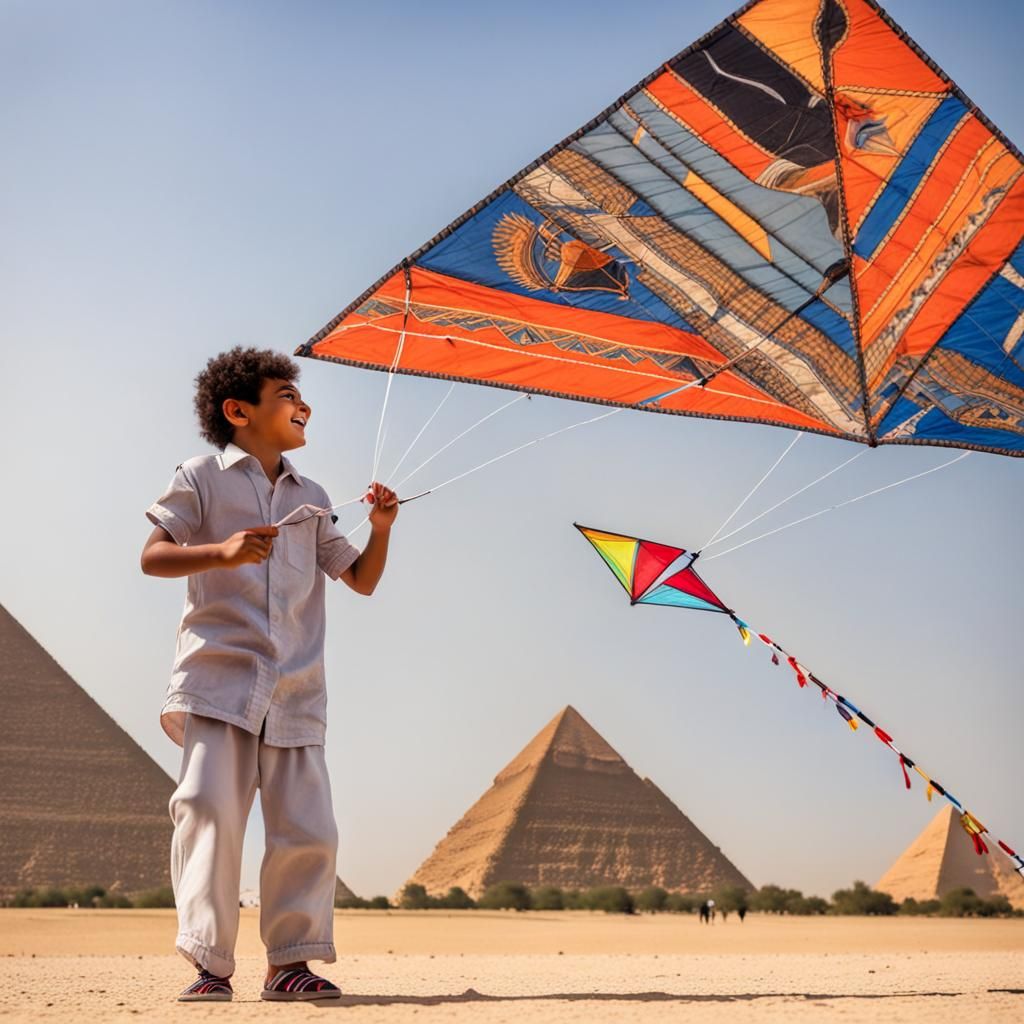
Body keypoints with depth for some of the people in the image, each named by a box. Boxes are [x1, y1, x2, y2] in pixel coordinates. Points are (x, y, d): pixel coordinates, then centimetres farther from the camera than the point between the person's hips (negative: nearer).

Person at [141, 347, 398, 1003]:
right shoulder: (204, 479, 7)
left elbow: (362, 579, 24)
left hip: (296, 693, 5)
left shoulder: (312, 498, 22)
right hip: (218, 682, -4)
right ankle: (209, 965, -3)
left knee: (310, 831, -1)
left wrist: (381, 529, 6)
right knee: (211, 817, -13)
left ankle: (291, 962, 11)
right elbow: (153, 556, -5)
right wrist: (222, 552, -22)